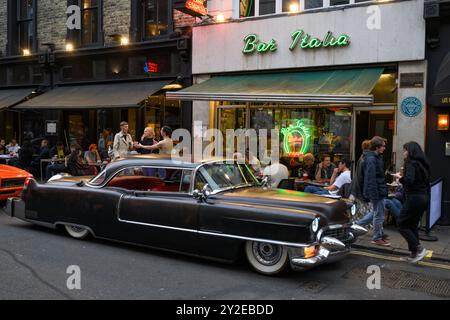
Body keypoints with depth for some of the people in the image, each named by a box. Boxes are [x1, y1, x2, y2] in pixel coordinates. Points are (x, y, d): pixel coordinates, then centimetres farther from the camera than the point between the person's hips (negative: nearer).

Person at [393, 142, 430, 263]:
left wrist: (400, 177, -9)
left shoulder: (411, 163, -13)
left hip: (414, 198, -9)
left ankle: (419, 249, -3)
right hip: (424, 197, 9)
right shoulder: (422, 163, 13)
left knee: (401, 224, 1)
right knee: (413, 225, 14)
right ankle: (415, 254, 17)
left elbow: (409, 181, -26)